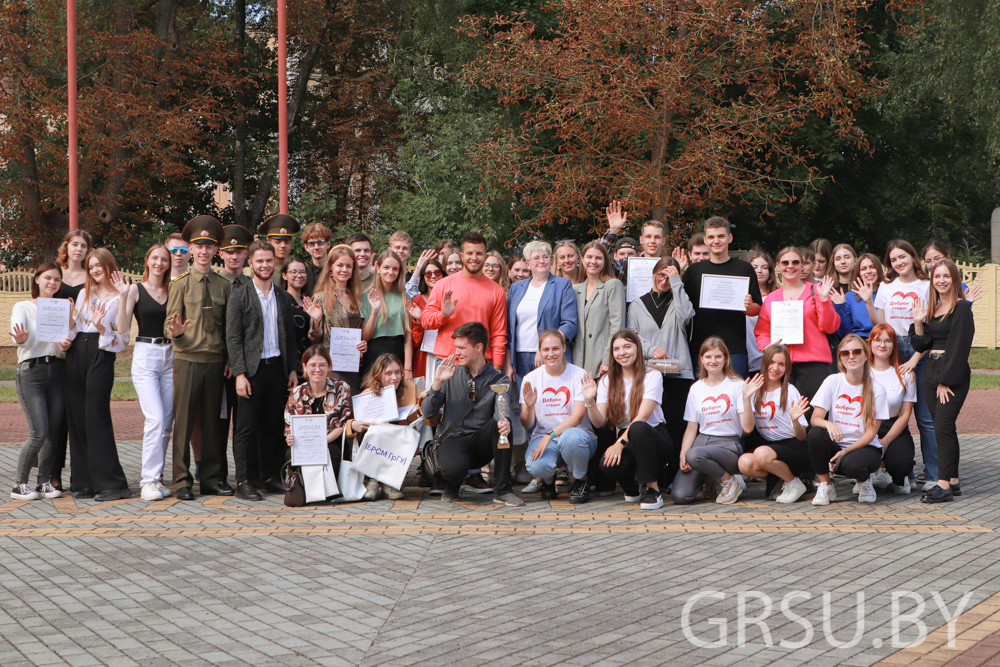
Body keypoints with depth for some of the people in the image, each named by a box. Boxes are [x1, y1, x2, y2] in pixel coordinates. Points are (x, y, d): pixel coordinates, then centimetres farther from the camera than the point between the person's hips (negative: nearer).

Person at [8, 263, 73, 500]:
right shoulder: (23, 307, 3)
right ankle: (19, 484, 2)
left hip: (57, 372, 4)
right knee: (39, 432, -11)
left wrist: (66, 346, -11)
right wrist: (21, 338, -37)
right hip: (31, 372, -4)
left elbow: (68, 344, 10)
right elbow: (18, 338, -15)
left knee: (53, 432, 0)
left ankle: (44, 481, 13)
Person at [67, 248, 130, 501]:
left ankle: (111, 483, -5)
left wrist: (101, 327, -18)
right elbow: (74, 326, 19)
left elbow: (122, 340, -4)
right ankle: (85, 482, 11)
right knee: (77, 418, 4)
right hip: (76, 356, 6)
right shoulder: (85, 293, 17)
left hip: (101, 356, -5)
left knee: (96, 418, -10)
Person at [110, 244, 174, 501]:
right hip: (145, 357, -4)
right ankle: (149, 480, -8)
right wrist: (123, 296, -14)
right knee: (155, 418, -15)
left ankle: (155, 477, 14)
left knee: (167, 422, 4)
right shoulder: (136, 290, 1)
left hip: (170, 356, 4)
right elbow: (123, 328, -5)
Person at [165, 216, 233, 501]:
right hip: (187, 359, -2)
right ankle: (182, 480, 8)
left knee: (213, 421, 7)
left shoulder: (224, 285, 9)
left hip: (216, 361, 2)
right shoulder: (181, 284, 2)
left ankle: (213, 478, 17)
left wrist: (230, 360, 4)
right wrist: (174, 331, -22)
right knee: (183, 420, 0)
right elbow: (169, 325, 1)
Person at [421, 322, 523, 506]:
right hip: (452, 439, -1)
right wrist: (437, 382, -12)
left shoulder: (499, 380, 3)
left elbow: (503, 408, -18)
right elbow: (428, 414, 1)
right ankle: (451, 484, 4)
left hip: (481, 443, 1)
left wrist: (504, 420, -42)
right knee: (455, 467, -36)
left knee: (501, 423, -30)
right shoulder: (451, 374, 7)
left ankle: (502, 489, -20)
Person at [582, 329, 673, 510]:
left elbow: (642, 417, -17)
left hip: (654, 438, -2)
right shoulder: (608, 381, 6)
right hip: (623, 439, 3)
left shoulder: (652, 376, -5)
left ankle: (653, 489, -21)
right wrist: (589, 401, -22)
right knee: (608, 464, -31)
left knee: (638, 428, -38)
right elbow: (600, 422, -4)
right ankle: (634, 486, 5)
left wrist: (621, 442, -27)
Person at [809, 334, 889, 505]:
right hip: (836, 445, 2)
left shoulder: (876, 389, -4)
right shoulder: (832, 381, 0)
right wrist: (828, 424, -32)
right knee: (815, 434, -30)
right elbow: (815, 418, -7)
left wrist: (845, 452, -20)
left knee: (851, 464, -36)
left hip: (865, 447, -2)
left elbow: (871, 432, -7)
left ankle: (864, 481, 2)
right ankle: (825, 486, -11)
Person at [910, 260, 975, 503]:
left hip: (954, 374, -8)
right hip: (931, 371, 8)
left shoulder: (961, 308, -8)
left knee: (943, 426, -13)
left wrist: (946, 380, -17)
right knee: (943, 428, 9)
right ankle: (953, 481, 15)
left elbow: (959, 346, -13)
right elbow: (921, 345, 11)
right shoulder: (931, 309, 15)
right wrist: (918, 322, -4)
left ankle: (943, 484, -12)